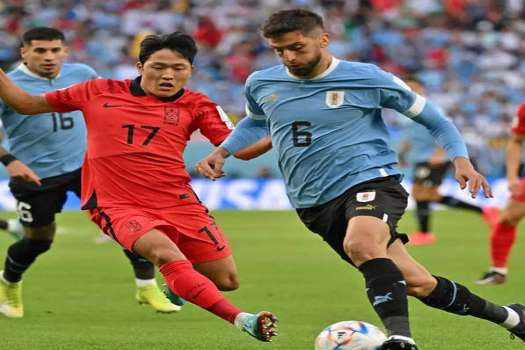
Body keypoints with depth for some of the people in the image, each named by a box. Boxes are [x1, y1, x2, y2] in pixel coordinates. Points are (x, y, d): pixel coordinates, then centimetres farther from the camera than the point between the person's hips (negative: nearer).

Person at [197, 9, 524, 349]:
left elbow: (432, 117, 6)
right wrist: (222, 152, 16)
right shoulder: (260, 85, 7)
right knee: (416, 283, 0)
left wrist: (461, 160, -6)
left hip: (370, 181, -4)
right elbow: (256, 122, 32)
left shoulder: (368, 78, -5)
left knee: (361, 244, -40)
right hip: (315, 204, 4)